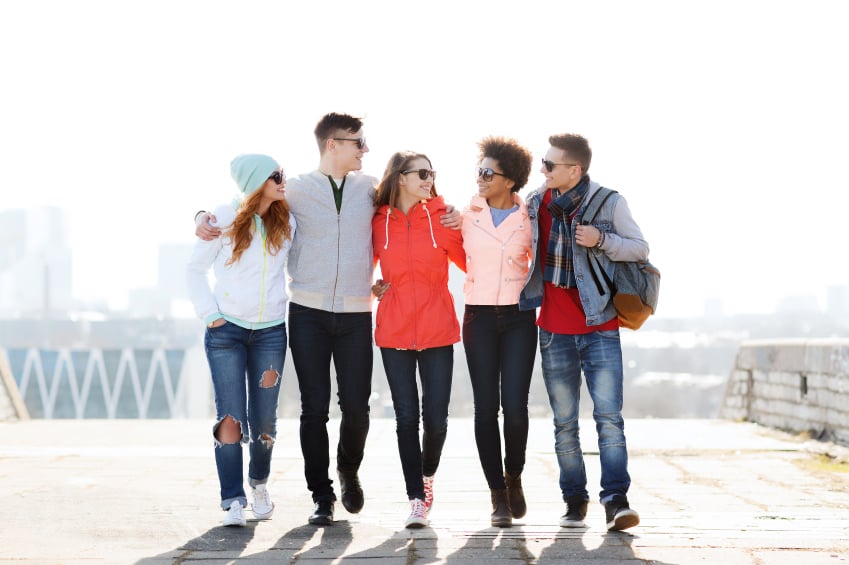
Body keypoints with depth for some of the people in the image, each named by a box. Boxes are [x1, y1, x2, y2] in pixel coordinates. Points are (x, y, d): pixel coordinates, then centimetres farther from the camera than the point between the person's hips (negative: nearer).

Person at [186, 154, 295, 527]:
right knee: (230, 416, -9)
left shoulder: (286, 223, 4)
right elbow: (195, 269, 3)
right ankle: (233, 502, -6)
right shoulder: (225, 220, -5)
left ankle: (259, 484, 28)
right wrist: (209, 314, -4)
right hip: (227, 330, -3)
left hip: (271, 332, 3)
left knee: (264, 419, 3)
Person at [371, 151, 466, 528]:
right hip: (394, 332, 0)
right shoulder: (379, 222, 2)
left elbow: (470, 261, 2)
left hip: (437, 331, 0)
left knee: (436, 418, 1)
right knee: (406, 417, 0)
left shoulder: (442, 216, 1)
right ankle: (416, 499, 7)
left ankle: (427, 476, 29)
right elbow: (366, 266, 17)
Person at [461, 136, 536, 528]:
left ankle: (514, 478, 16)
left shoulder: (529, 219, 2)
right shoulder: (467, 215, 4)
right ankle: (497, 494, 5)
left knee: (515, 405, -11)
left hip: (519, 318, -1)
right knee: (486, 407, -3)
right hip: (479, 317, 1)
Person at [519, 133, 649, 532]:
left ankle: (616, 500, -15)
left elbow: (641, 249, -2)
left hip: (600, 327, -3)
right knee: (565, 422, 7)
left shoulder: (608, 202, -6)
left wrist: (602, 239, -19)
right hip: (554, 330, 4)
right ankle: (575, 501, 15)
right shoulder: (536, 203, 5)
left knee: (608, 415, -13)